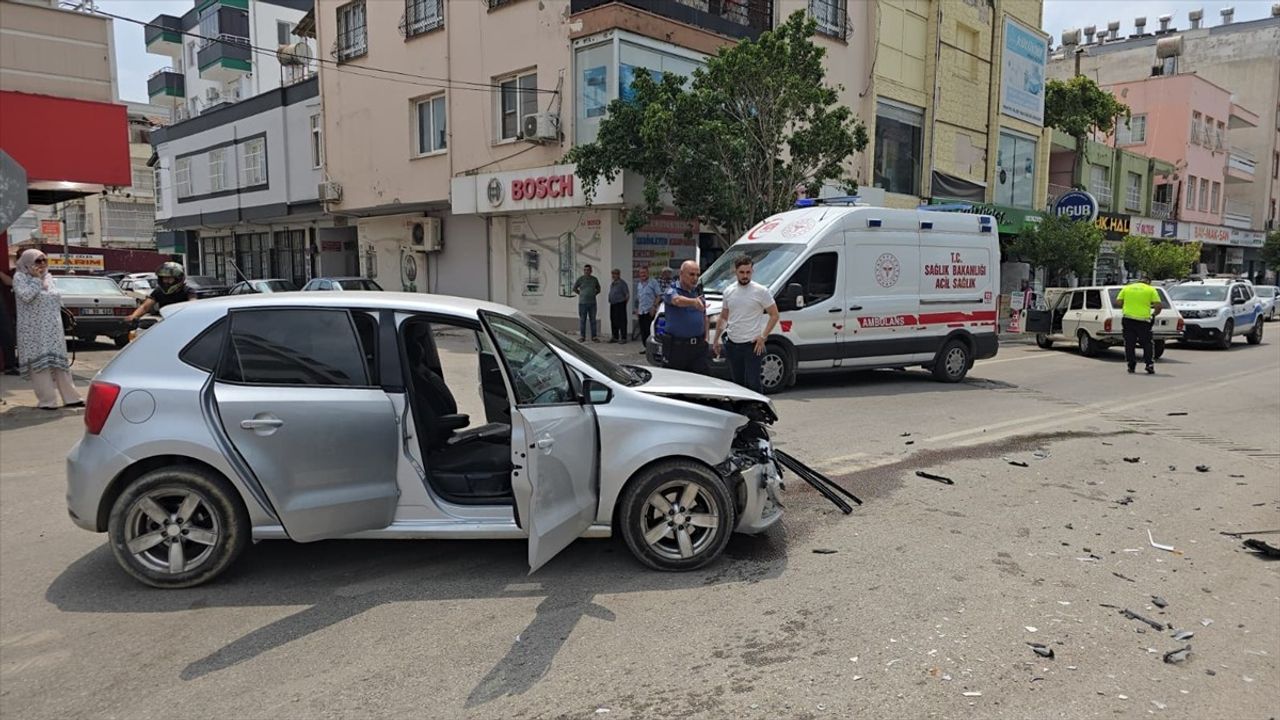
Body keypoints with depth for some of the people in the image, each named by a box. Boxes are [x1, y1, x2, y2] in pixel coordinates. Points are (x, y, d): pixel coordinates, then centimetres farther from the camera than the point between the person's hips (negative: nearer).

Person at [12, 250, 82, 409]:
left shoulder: (48, 277, 14)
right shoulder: (20, 277, -3)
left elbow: (58, 300, 20)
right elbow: (26, 296, -20)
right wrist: (36, 278, -15)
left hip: (53, 329, 6)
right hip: (34, 330, -6)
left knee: (59, 361, 6)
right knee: (39, 363, -6)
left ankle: (70, 397, 8)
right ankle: (46, 400, -4)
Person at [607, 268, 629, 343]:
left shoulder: (622, 283, -7)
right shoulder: (612, 284, 17)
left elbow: (627, 294, -9)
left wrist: (624, 301, -10)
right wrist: (610, 301, 15)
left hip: (620, 304, -8)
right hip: (613, 304, 8)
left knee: (621, 321, -7)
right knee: (613, 321, 10)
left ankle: (623, 338, -5)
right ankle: (615, 337, 17)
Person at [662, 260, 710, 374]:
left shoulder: (698, 291, 13)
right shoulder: (672, 291, -7)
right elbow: (677, 300, -33)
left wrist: (706, 337, 11)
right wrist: (693, 302, -53)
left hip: (699, 346, 5)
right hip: (677, 346, -5)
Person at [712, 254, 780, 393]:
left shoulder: (761, 291, -6)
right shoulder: (728, 291, 8)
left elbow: (774, 315, -4)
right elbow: (722, 318, 17)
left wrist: (763, 337, -13)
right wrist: (716, 340, 14)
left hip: (753, 345, -5)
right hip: (732, 345, 5)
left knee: (752, 382, -7)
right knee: (738, 382, 13)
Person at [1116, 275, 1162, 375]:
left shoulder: (1126, 288, 12)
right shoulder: (1150, 289, 6)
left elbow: (1119, 302, 4)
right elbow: (1158, 306, -1)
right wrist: (1153, 314, 17)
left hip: (1128, 318, 1)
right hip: (1143, 319, -1)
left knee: (1129, 343, 8)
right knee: (1147, 343, 8)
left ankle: (1131, 365, 8)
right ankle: (1149, 365, 1)